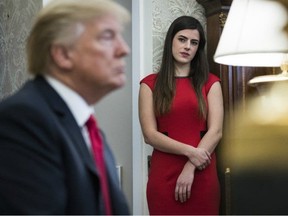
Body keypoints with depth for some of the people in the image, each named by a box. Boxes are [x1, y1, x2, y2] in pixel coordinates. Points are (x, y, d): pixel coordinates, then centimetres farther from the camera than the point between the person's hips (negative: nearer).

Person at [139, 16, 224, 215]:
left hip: (202, 174, 1)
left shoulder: (210, 83, 6)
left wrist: (190, 168, -12)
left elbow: (216, 131, -3)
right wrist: (190, 151, -15)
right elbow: (150, 135, -5)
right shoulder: (150, 84, 3)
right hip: (164, 174, -1)